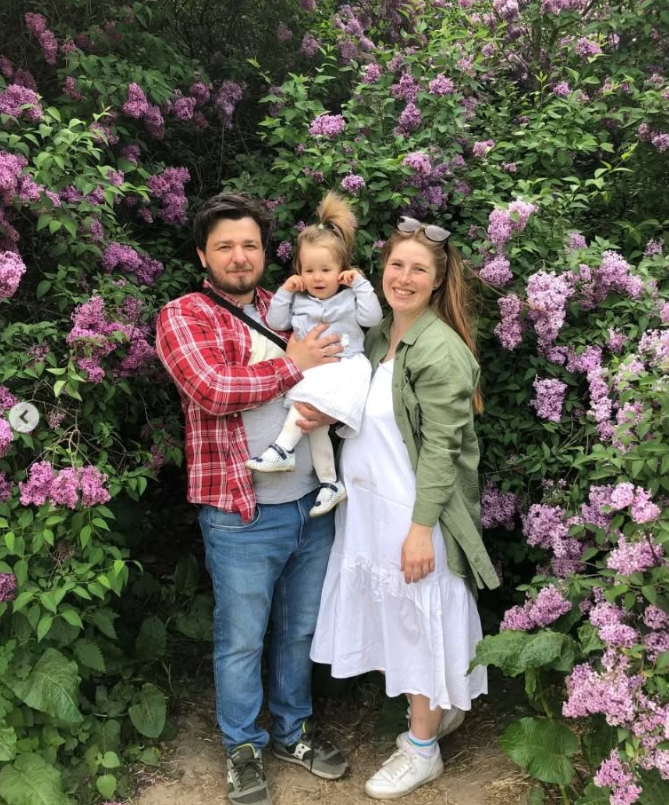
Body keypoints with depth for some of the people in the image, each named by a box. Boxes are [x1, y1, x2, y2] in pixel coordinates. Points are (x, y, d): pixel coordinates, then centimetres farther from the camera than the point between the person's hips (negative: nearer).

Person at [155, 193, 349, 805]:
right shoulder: (183, 316, -4)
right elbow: (212, 390, -21)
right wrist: (293, 365, -14)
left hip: (313, 504, 5)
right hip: (243, 515, -5)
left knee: (300, 630, 19)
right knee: (242, 640, 9)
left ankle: (294, 732, 38)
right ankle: (244, 750, 30)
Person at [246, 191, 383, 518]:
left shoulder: (349, 298, 6)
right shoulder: (299, 301, 14)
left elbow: (372, 318, -7)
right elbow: (276, 323, 10)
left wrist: (361, 284, -8)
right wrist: (284, 292, 3)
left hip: (345, 368, -3)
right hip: (309, 372, 4)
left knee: (308, 400, -30)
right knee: (315, 422, -14)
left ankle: (283, 449, -22)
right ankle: (330, 482, -6)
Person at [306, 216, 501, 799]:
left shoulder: (441, 349, -17)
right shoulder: (376, 336, 7)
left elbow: (441, 447, -19)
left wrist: (422, 528, -20)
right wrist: (328, 414, -6)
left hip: (412, 510, -7)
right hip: (366, 503, 8)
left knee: (420, 619, 7)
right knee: (395, 615, 19)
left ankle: (422, 750, 26)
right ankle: (445, 707, 42)